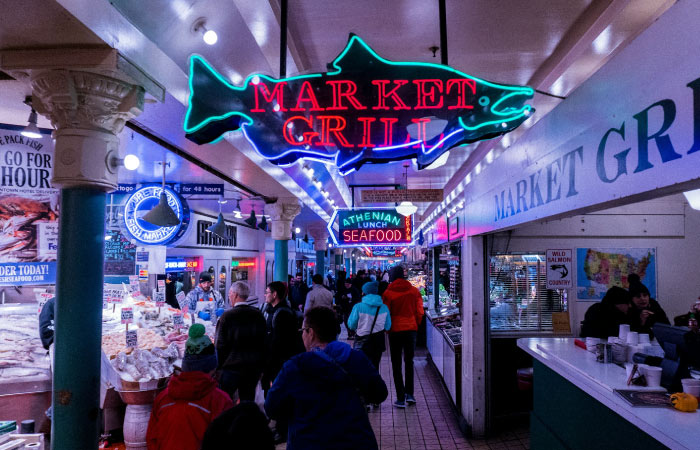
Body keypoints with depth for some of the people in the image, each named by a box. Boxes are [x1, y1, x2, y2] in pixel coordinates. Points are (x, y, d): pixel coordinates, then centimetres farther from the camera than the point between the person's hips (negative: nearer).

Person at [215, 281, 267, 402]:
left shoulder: (227, 316, -12)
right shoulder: (258, 315, 0)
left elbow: (221, 345, -9)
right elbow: (264, 341, 6)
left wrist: (218, 366, 1)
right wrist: (261, 366, 15)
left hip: (232, 367, -4)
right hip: (254, 368, 4)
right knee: (248, 400, 13)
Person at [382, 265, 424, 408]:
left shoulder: (388, 293, -9)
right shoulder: (414, 291, 0)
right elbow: (419, 312, 2)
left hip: (395, 330, -2)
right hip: (411, 329, 3)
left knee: (396, 364, 6)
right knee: (409, 361, 18)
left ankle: (401, 398, 4)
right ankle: (409, 393, 14)